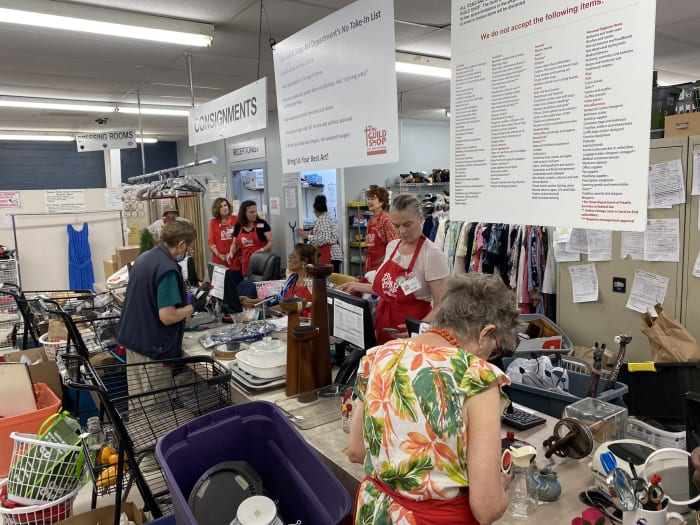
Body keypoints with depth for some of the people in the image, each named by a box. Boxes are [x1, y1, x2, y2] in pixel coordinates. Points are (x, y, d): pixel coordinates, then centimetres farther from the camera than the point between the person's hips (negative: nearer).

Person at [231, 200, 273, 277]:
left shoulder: (262, 224, -4)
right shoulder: (238, 226, 8)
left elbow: (270, 242, -4)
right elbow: (235, 244, 19)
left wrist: (262, 250, -20)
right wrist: (231, 253, 0)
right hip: (246, 263, 4)